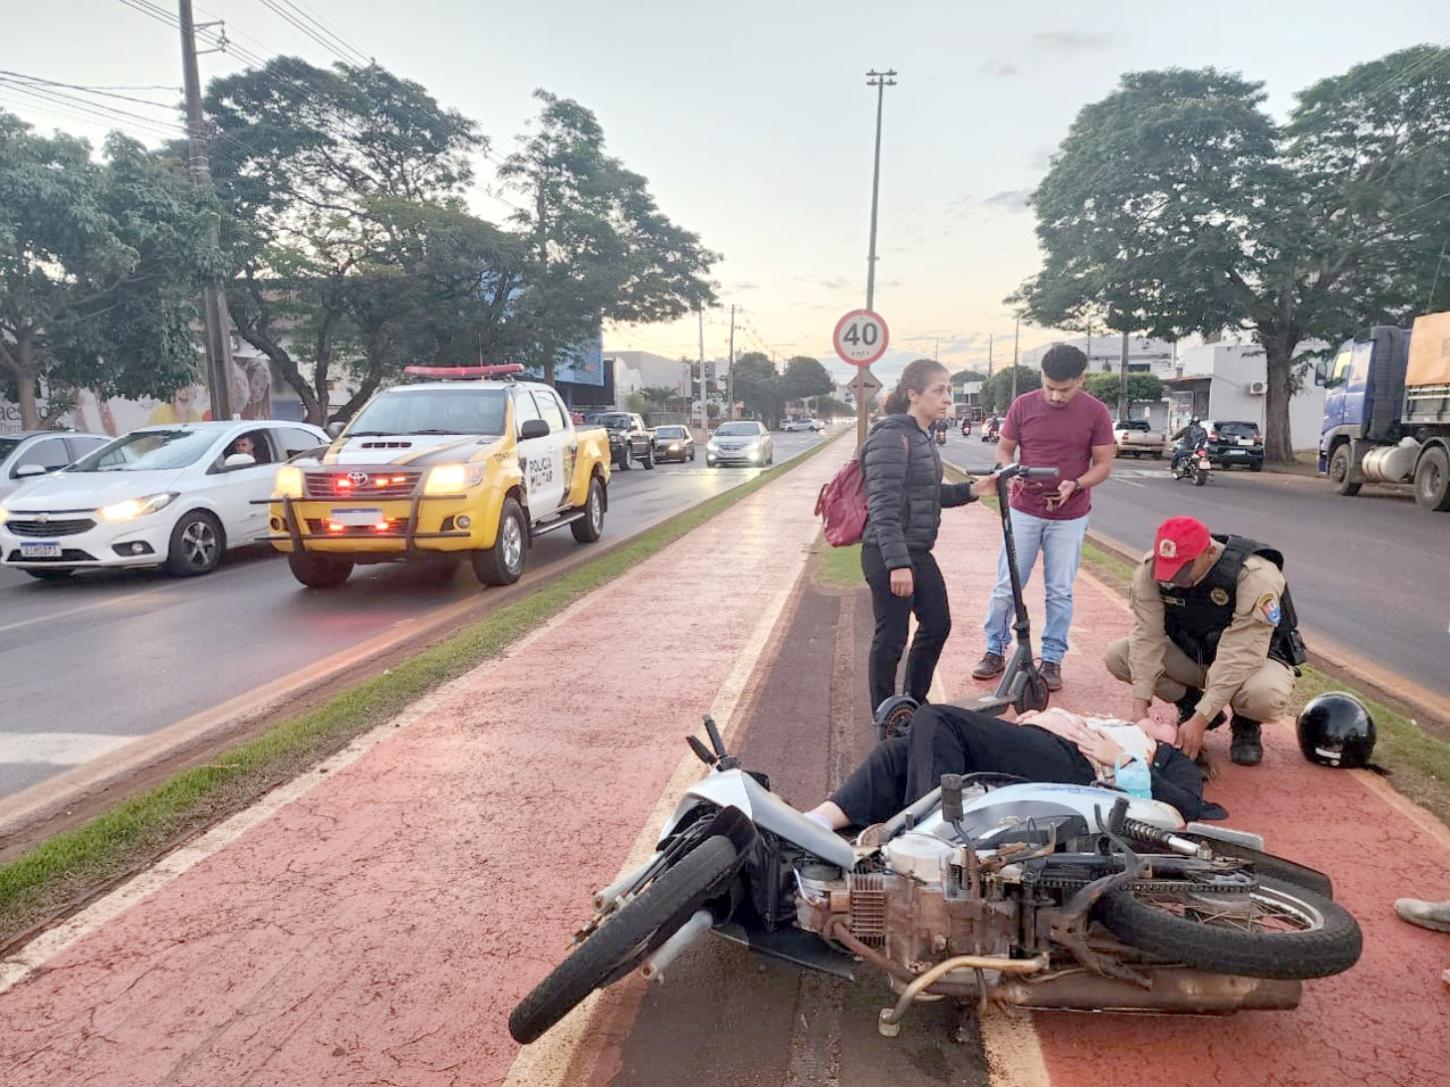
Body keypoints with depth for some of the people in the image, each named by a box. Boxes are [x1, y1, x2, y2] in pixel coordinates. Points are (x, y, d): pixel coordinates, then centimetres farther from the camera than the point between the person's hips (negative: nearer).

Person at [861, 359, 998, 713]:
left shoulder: (922, 436, 12)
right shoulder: (891, 437, -17)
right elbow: (884, 507, -23)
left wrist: (970, 490, 5)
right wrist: (897, 564, -26)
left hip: (918, 552, 10)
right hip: (888, 555, -10)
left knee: (937, 625, 18)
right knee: (891, 638, 1)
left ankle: (915, 701, 35)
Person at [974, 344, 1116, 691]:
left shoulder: (1095, 412, -5)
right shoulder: (1023, 405, -3)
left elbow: (1103, 463, -1)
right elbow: (1003, 450, 5)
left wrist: (1075, 484, -20)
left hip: (1069, 517, 0)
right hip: (1024, 511, 1)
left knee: (1060, 592, 6)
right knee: (1006, 586, 4)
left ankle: (1052, 659, 19)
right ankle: (995, 651, 19)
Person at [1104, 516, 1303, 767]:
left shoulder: (1255, 576, -32)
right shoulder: (1150, 569, -21)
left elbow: (1239, 657, -34)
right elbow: (1147, 637, -22)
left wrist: (1200, 720, -36)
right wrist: (1140, 705, -30)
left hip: (1251, 659, -4)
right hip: (1191, 653, 4)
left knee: (1268, 697, -38)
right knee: (1117, 655, -18)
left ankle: (1246, 725, 1)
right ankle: (1190, 704, 5)